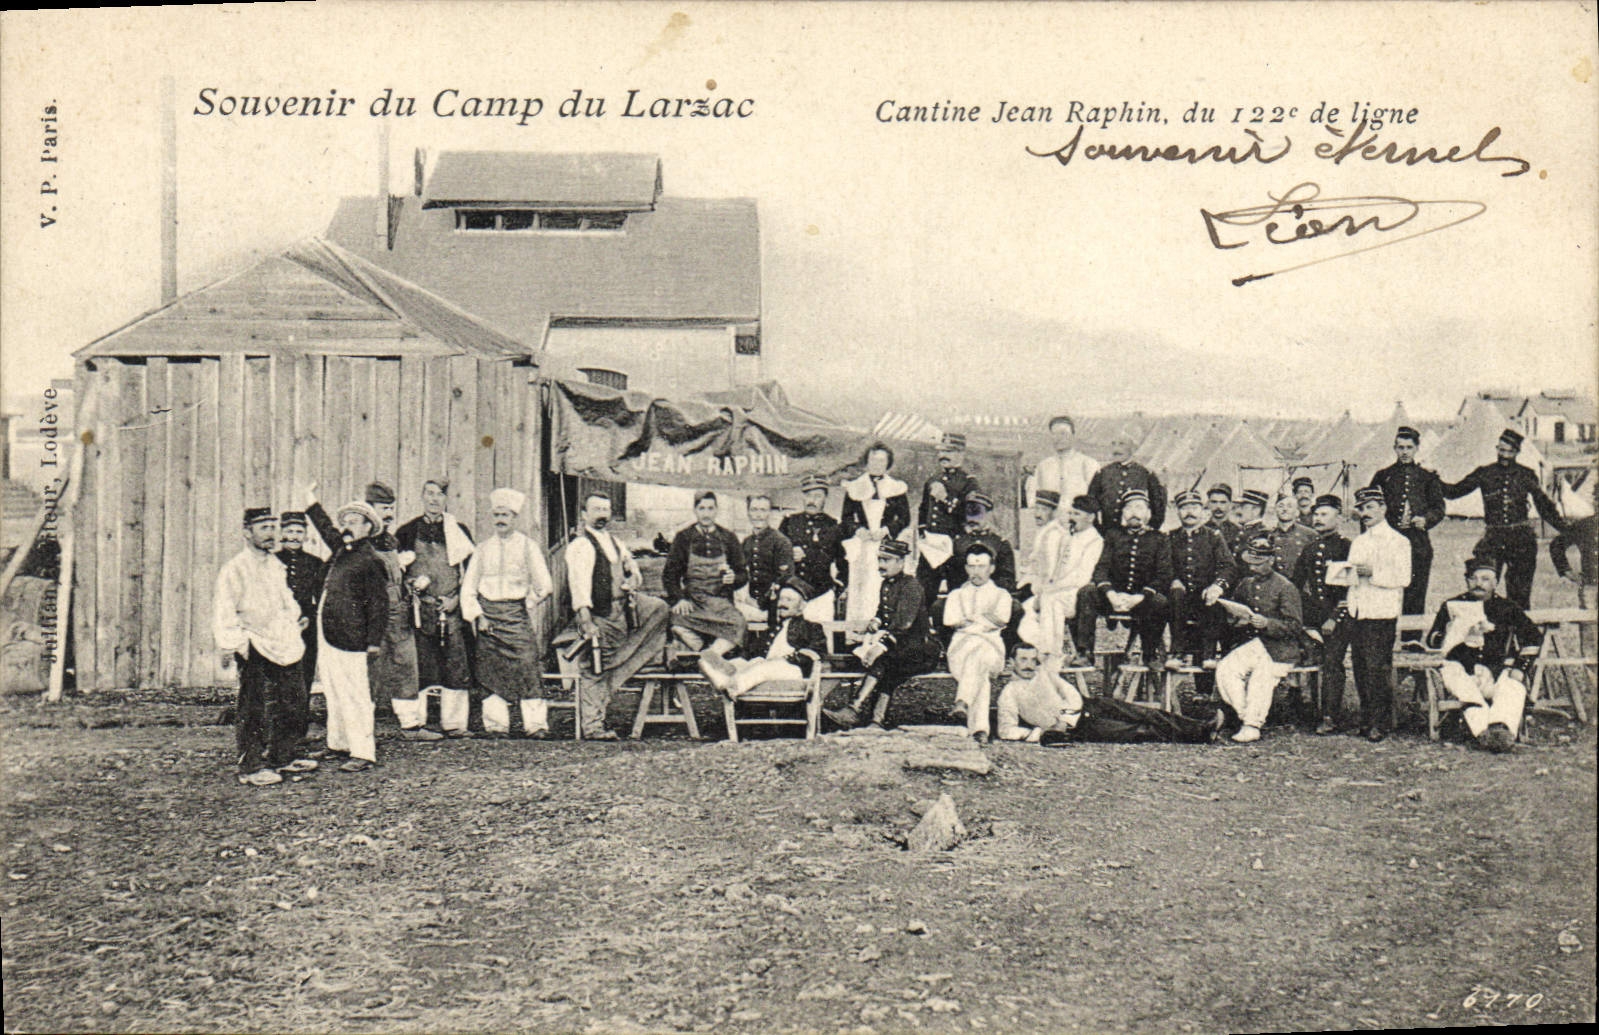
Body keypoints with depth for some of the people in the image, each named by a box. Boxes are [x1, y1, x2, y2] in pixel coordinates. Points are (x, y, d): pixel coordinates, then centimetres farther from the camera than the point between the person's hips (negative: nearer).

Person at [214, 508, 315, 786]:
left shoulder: (276, 565, 14)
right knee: (254, 708, -7)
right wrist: (228, 646, -18)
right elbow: (223, 611, -13)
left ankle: (285, 756, 26)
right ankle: (250, 767, 0)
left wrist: (295, 617, 15)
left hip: (282, 645, 8)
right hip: (254, 648, -8)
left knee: (289, 702, 13)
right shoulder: (235, 569, -10)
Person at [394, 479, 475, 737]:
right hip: (420, 609, 0)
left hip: (453, 609, 1)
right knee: (419, 669, -3)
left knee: (456, 666, -3)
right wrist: (413, 585, -5)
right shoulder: (407, 532, 10)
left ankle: (454, 722, 3)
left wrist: (457, 599, -2)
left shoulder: (460, 531, 11)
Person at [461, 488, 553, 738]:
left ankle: (535, 724, -9)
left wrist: (529, 603, 3)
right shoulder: (483, 549, 11)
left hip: (518, 615, -2)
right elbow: (468, 588, 10)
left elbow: (545, 586, 4)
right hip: (488, 615, 2)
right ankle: (496, 725, 6)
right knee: (491, 670, 0)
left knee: (528, 668, -11)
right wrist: (476, 614, -1)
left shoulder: (528, 547, 5)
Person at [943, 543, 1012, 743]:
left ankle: (963, 702, -60)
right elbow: (952, 621, 8)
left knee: (977, 655, -40)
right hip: (961, 644, 1)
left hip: (992, 647, -1)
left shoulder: (1001, 595, 24)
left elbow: (1001, 620, 3)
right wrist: (985, 622, -1)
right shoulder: (956, 594, 28)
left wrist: (972, 617, -1)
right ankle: (979, 728, -51)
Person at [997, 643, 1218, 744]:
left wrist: (1065, 714, -9)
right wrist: (1035, 733, -22)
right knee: (1137, 732, -17)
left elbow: (1071, 693, 11)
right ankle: (1185, 738, -16)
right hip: (1076, 726, -6)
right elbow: (1006, 730, -8)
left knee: (1146, 714, -5)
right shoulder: (1010, 693, -4)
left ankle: (1200, 730, -4)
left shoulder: (1044, 671, 13)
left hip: (1087, 706, 6)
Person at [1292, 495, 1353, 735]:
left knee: (1332, 665, -9)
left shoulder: (1346, 548, -1)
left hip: (1337, 619, -5)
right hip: (1310, 620, 5)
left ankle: (1330, 718, -9)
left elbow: (1350, 587, -6)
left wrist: (1335, 618, -12)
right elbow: (1296, 586, 20)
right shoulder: (1308, 551, 18)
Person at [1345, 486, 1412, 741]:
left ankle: (1380, 724, -4)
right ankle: (1366, 719, 13)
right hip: (1357, 612, 6)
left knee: (1378, 668, -8)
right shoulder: (1358, 542, 20)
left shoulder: (1398, 542, -1)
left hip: (1382, 614, -6)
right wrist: (1349, 598, 6)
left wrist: (1374, 574, -18)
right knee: (1360, 669, 6)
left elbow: (1403, 578, -11)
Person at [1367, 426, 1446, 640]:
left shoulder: (1428, 477, 14)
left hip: (1418, 540, 0)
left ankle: (1414, 637, 2)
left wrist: (1425, 519, -11)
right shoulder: (1383, 476, 14)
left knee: (1416, 590, -3)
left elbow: (1438, 508, 9)